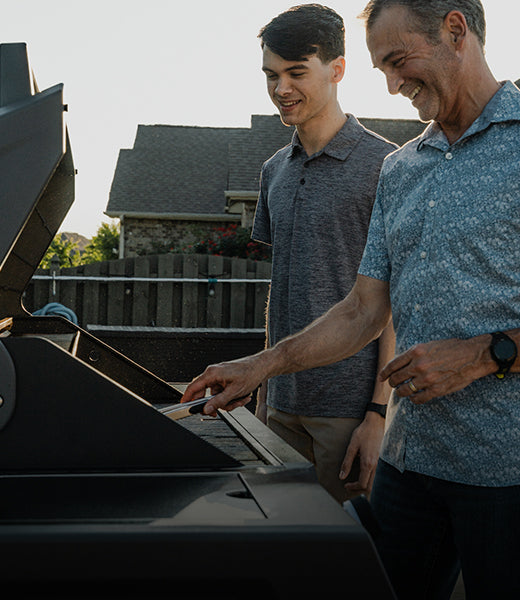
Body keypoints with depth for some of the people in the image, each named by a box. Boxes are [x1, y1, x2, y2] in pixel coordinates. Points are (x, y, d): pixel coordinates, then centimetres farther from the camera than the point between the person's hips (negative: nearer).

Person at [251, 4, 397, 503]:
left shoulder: (382, 165, -8)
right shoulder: (275, 170, 12)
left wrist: (381, 413, -14)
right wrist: (266, 385, 15)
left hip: (351, 404, -6)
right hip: (286, 399, 6)